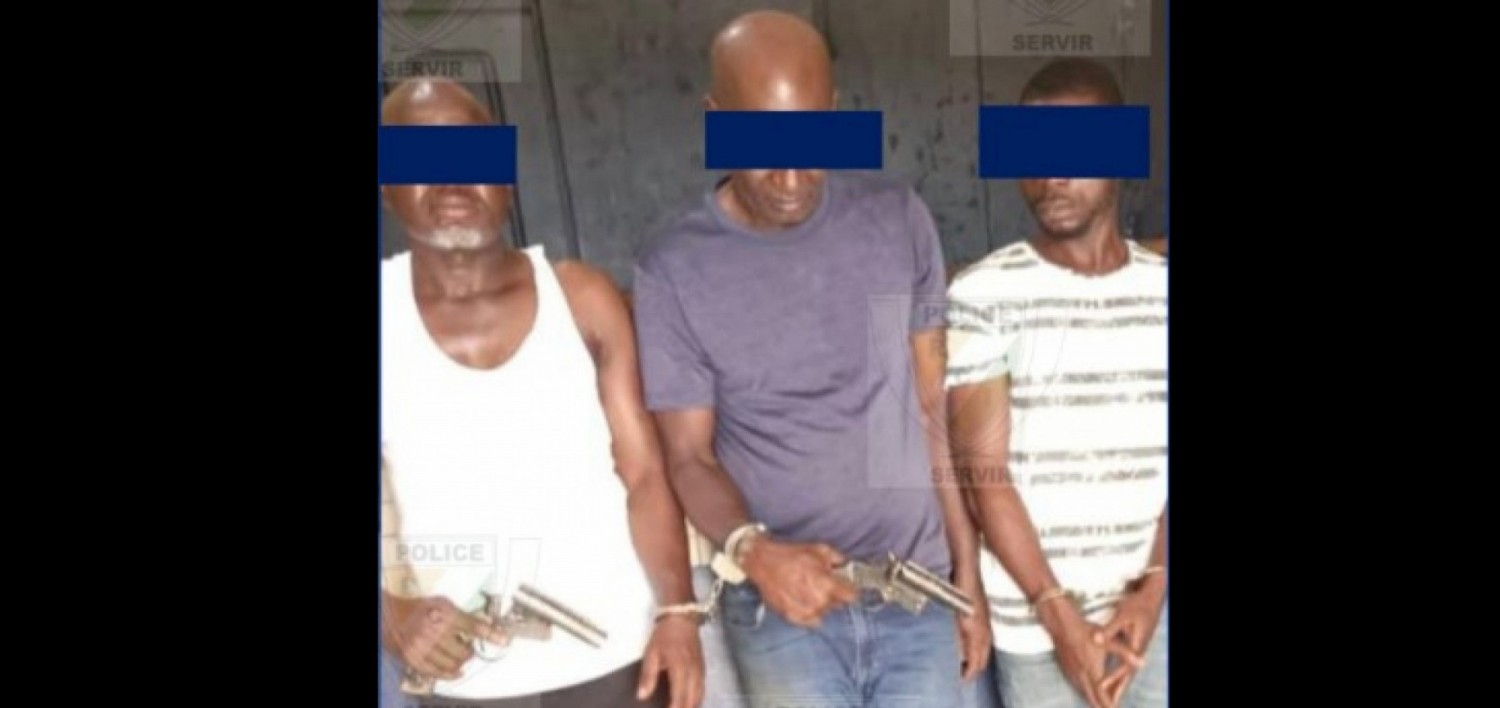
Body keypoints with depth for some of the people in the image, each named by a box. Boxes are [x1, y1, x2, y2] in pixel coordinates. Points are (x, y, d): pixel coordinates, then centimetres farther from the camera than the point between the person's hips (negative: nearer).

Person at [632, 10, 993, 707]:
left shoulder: (899, 220, -1)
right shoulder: (672, 271, -8)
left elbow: (935, 409, 4)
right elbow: (688, 456, -4)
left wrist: (968, 575, 6)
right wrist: (752, 549, -23)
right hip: (781, 609, -2)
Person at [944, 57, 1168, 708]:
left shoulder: (1162, 292, 1)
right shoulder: (984, 295, -11)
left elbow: (1163, 461, 2)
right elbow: (984, 475, -12)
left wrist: (1153, 588, -8)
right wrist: (1058, 611, -14)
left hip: (1148, 604, 4)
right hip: (1035, 617, -3)